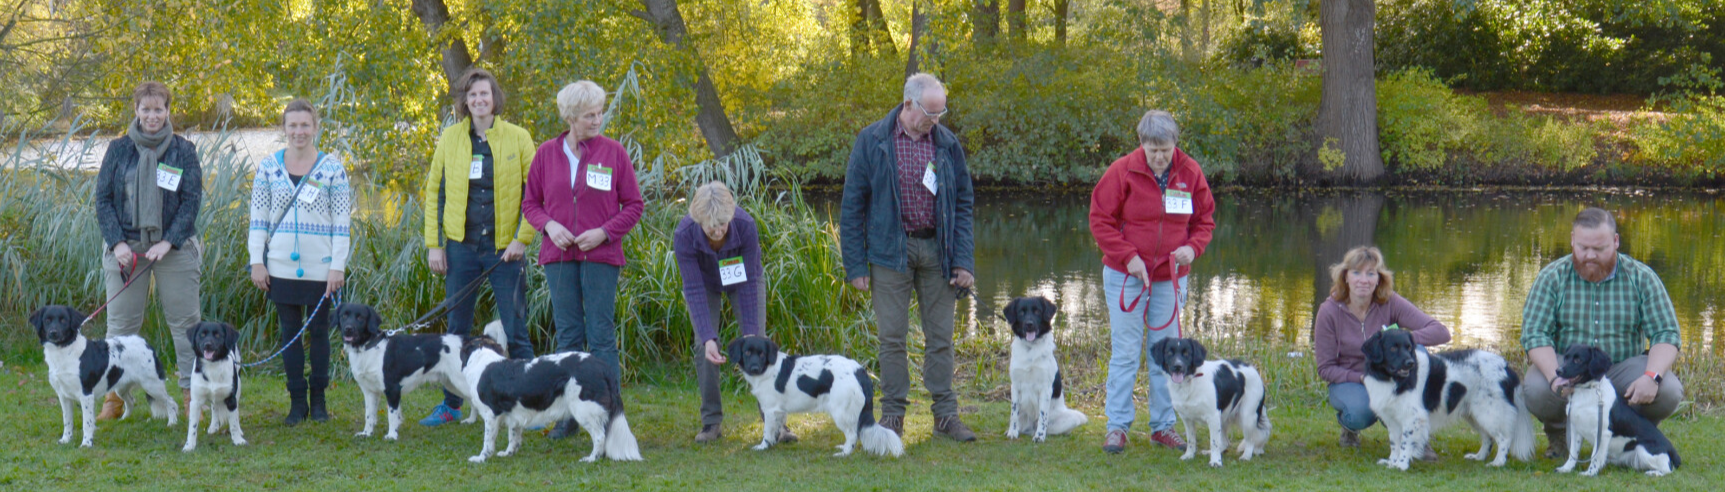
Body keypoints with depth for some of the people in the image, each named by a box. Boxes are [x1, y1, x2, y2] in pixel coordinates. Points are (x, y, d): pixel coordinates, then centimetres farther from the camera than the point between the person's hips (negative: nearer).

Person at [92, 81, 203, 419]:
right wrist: (117, 243, -9)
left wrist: (168, 243, -13)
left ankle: (192, 393, 8)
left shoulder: (184, 151, 2)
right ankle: (114, 398, 9)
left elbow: (192, 201, -2)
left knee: (185, 321, 1)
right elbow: (103, 199, 3)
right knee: (121, 324, 2)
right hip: (126, 247, 1)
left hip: (174, 248, -1)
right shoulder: (118, 150, 5)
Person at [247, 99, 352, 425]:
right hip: (282, 266, 2)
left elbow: (342, 221, -1)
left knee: (319, 330, 5)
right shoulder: (268, 167, 5)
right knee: (290, 332, 5)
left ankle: (318, 399, 16)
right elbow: (258, 217, 7)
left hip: (320, 267, -2)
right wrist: (257, 261, 1)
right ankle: (297, 401, 11)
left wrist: (338, 265, -6)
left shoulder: (332, 168, 0)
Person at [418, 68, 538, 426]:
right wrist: (433, 244, 2)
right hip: (461, 246, 2)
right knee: (457, 329, 9)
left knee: (514, 331, -1)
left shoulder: (517, 138, -1)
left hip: (504, 247, -2)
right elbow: (434, 192, 9)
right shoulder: (450, 138, 5)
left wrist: (522, 238, -8)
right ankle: (451, 405, 19)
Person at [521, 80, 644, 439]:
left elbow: (634, 205, 4)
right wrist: (549, 224, -7)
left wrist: (604, 232, -10)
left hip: (600, 256, -2)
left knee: (601, 335, -4)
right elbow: (530, 202, 13)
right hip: (560, 256, 2)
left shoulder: (613, 152, 0)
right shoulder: (547, 153, 5)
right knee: (567, 335, 6)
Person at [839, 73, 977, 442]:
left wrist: (963, 260, 0)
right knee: (892, 337, 0)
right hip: (891, 252, -2)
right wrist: (855, 265, -5)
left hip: (937, 251, 2)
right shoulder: (872, 142, -3)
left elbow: (963, 203, 9)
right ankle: (892, 415, 9)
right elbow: (852, 205, -1)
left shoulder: (947, 144, 5)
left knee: (940, 336, 5)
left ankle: (945, 414, 12)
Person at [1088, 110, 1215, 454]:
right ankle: (1117, 426, 3)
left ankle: (1163, 425, 16)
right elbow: (1100, 220, -6)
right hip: (1126, 275, -3)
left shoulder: (1190, 174, 0)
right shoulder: (1122, 172, -10)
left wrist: (1193, 247, -9)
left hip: (1171, 277, 3)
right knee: (1125, 351, -2)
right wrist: (1128, 257, -15)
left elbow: (1205, 219, 11)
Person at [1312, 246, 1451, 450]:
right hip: (1348, 381, -2)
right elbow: (1325, 368, -11)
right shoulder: (1329, 312, -15)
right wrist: (1362, 378, -27)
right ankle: (1348, 424, 4)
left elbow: (1441, 332, -21)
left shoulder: (1390, 303, -14)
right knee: (1360, 412, -37)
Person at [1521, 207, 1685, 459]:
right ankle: (1558, 431, 4)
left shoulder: (1641, 278, -2)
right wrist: (1556, 377, -30)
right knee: (1535, 390, -33)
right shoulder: (1552, 277, -5)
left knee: (1669, 392, -27)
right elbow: (1534, 333, -12)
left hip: (1623, 367, 1)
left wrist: (1652, 377, -26)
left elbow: (1666, 334, -5)